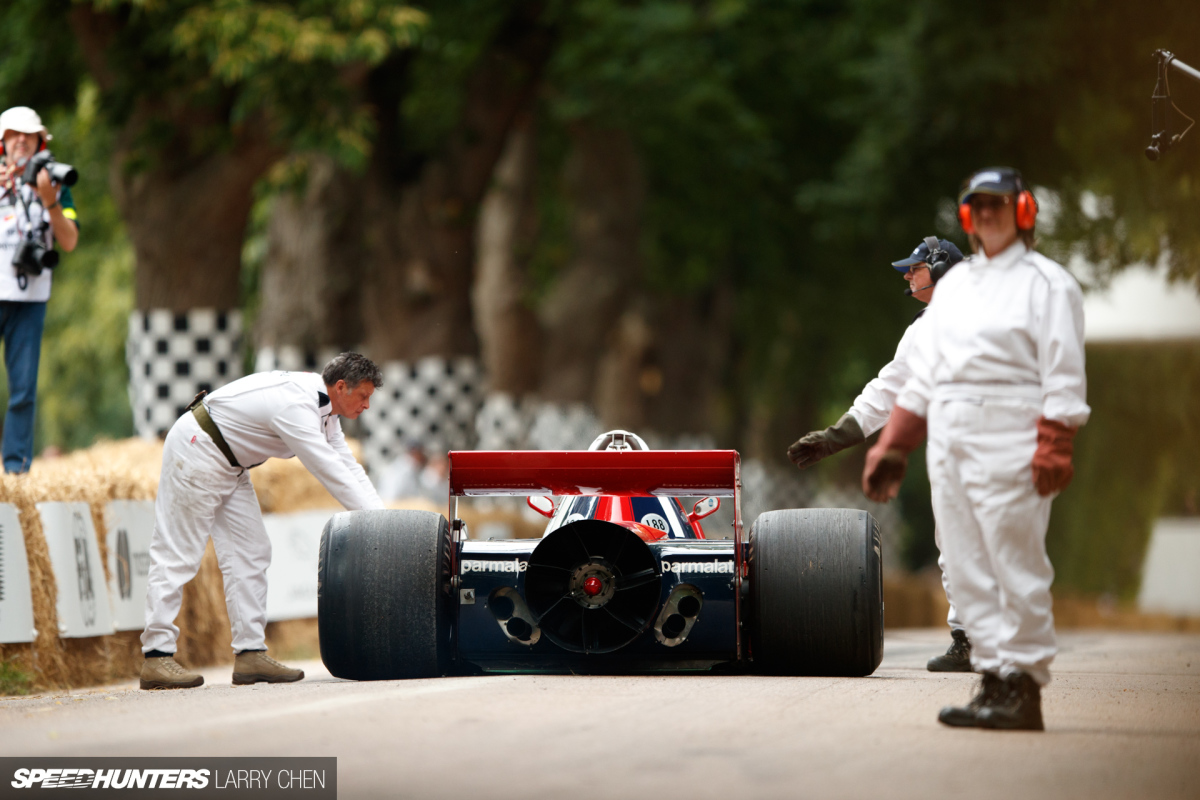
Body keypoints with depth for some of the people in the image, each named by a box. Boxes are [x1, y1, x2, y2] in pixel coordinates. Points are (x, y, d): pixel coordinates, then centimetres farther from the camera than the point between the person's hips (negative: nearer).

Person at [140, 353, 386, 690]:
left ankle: (250, 653, 2)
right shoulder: (295, 406, -28)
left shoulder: (324, 406, 4)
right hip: (195, 454, -11)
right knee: (178, 553, -10)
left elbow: (348, 468, 4)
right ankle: (156, 658, -11)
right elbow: (331, 472, -30)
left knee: (250, 552, 4)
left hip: (229, 466, 11)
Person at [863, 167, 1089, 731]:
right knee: (968, 570, 5)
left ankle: (1023, 689, -4)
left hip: (1010, 439, -7)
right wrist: (892, 446, 15)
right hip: (948, 440, 7)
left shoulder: (1047, 283, -1)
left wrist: (1053, 449, -18)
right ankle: (993, 680, 8)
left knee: (1016, 567, -8)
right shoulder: (953, 284, 20)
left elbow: (1064, 377, -7)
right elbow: (923, 372, 20)